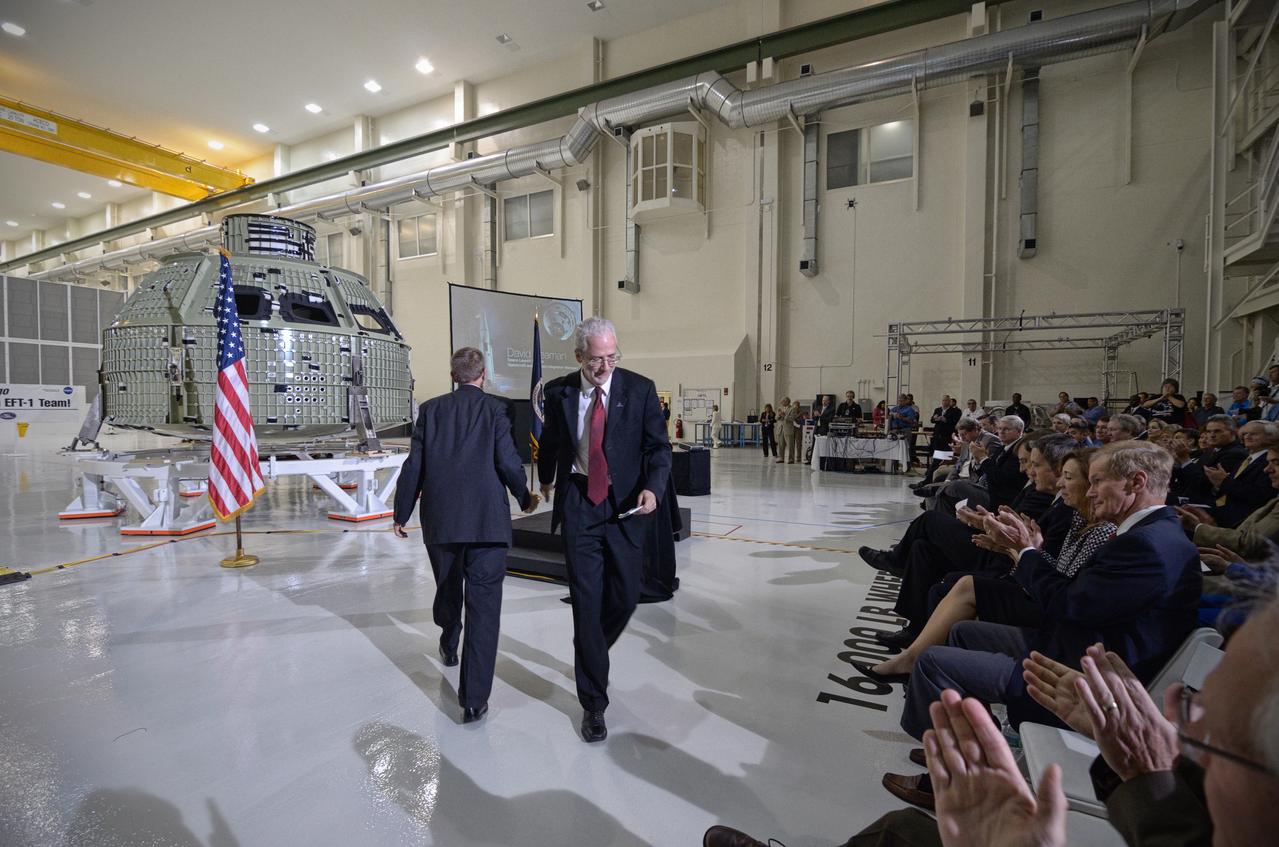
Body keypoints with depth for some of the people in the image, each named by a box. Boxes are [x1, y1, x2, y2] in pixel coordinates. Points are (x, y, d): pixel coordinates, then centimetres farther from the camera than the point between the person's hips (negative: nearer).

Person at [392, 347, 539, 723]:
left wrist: (401, 514, 12)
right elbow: (508, 463, -9)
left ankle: (449, 645, 52)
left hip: (441, 520, 4)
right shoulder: (496, 409, -3)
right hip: (487, 520, -3)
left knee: (448, 588, 26)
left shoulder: (431, 409, 5)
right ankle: (474, 699, 2)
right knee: (483, 605, 0)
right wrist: (525, 498, 9)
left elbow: (414, 466, 3)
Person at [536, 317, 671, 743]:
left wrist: (653, 488, -20)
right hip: (578, 505, 0)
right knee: (586, 602, 0)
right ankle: (593, 703, 14)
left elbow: (658, 446, -3)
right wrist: (546, 478, 32)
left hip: (626, 505, 1)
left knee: (625, 597, 8)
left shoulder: (640, 389, -4)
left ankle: (590, 655, 41)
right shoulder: (558, 391, 0)